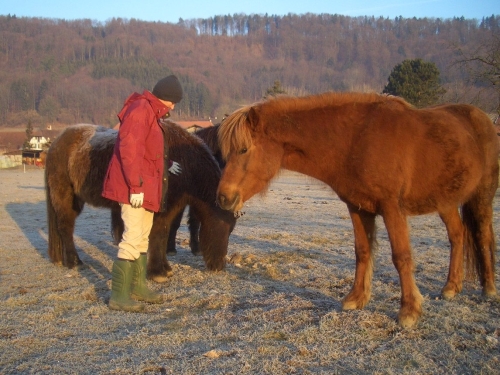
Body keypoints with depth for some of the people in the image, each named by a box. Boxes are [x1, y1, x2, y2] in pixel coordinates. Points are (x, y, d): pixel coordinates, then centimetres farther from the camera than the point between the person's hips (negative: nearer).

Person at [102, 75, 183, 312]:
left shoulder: (151, 113, 18)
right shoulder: (140, 110, -14)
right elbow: (129, 150, -23)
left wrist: (167, 164, 49)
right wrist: (135, 186, -28)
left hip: (147, 187, 11)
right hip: (135, 189, -11)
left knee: (143, 238, 15)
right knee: (133, 238, -13)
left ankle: (138, 287, 26)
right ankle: (118, 296, -9)